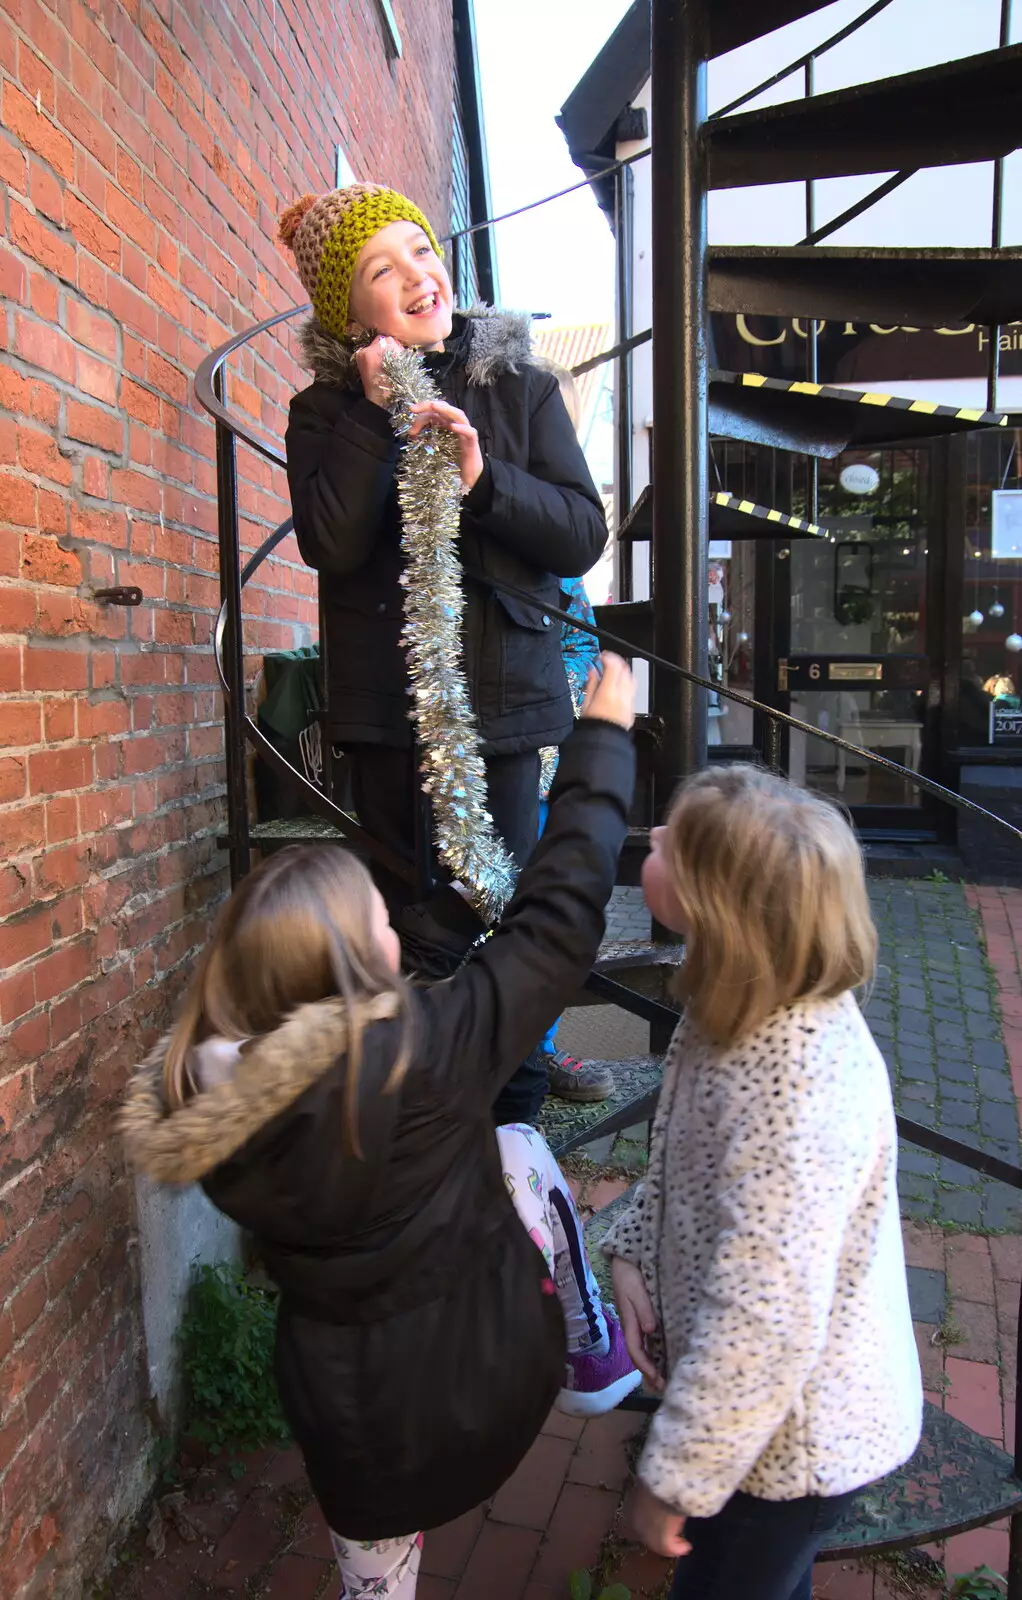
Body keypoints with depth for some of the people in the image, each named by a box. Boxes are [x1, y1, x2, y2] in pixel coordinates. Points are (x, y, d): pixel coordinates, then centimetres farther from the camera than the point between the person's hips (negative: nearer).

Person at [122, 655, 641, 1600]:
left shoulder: (198, 1094, -14)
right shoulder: (422, 1051, -30)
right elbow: (557, 919, -24)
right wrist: (604, 735, -14)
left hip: (344, 1409, 4)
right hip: (487, 1372, -3)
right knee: (521, 1155, 16)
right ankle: (594, 1361, 32)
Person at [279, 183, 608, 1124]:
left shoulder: (519, 388, 9)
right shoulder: (328, 408, 8)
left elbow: (582, 535, 0)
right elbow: (330, 542, -9)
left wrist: (483, 476, -14)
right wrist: (375, 413, -10)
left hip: (504, 691, 0)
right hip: (387, 702, 0)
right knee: (420, 925, 5)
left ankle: (514, 1120, 18)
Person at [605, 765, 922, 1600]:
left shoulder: (796, 1093, -39)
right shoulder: (748, 1008, -11)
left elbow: (762, 1327, -34)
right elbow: (682, 1159, 5)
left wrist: (673, 1477, -21)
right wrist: (633, 1251, -8)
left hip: (797, 1436, -7)